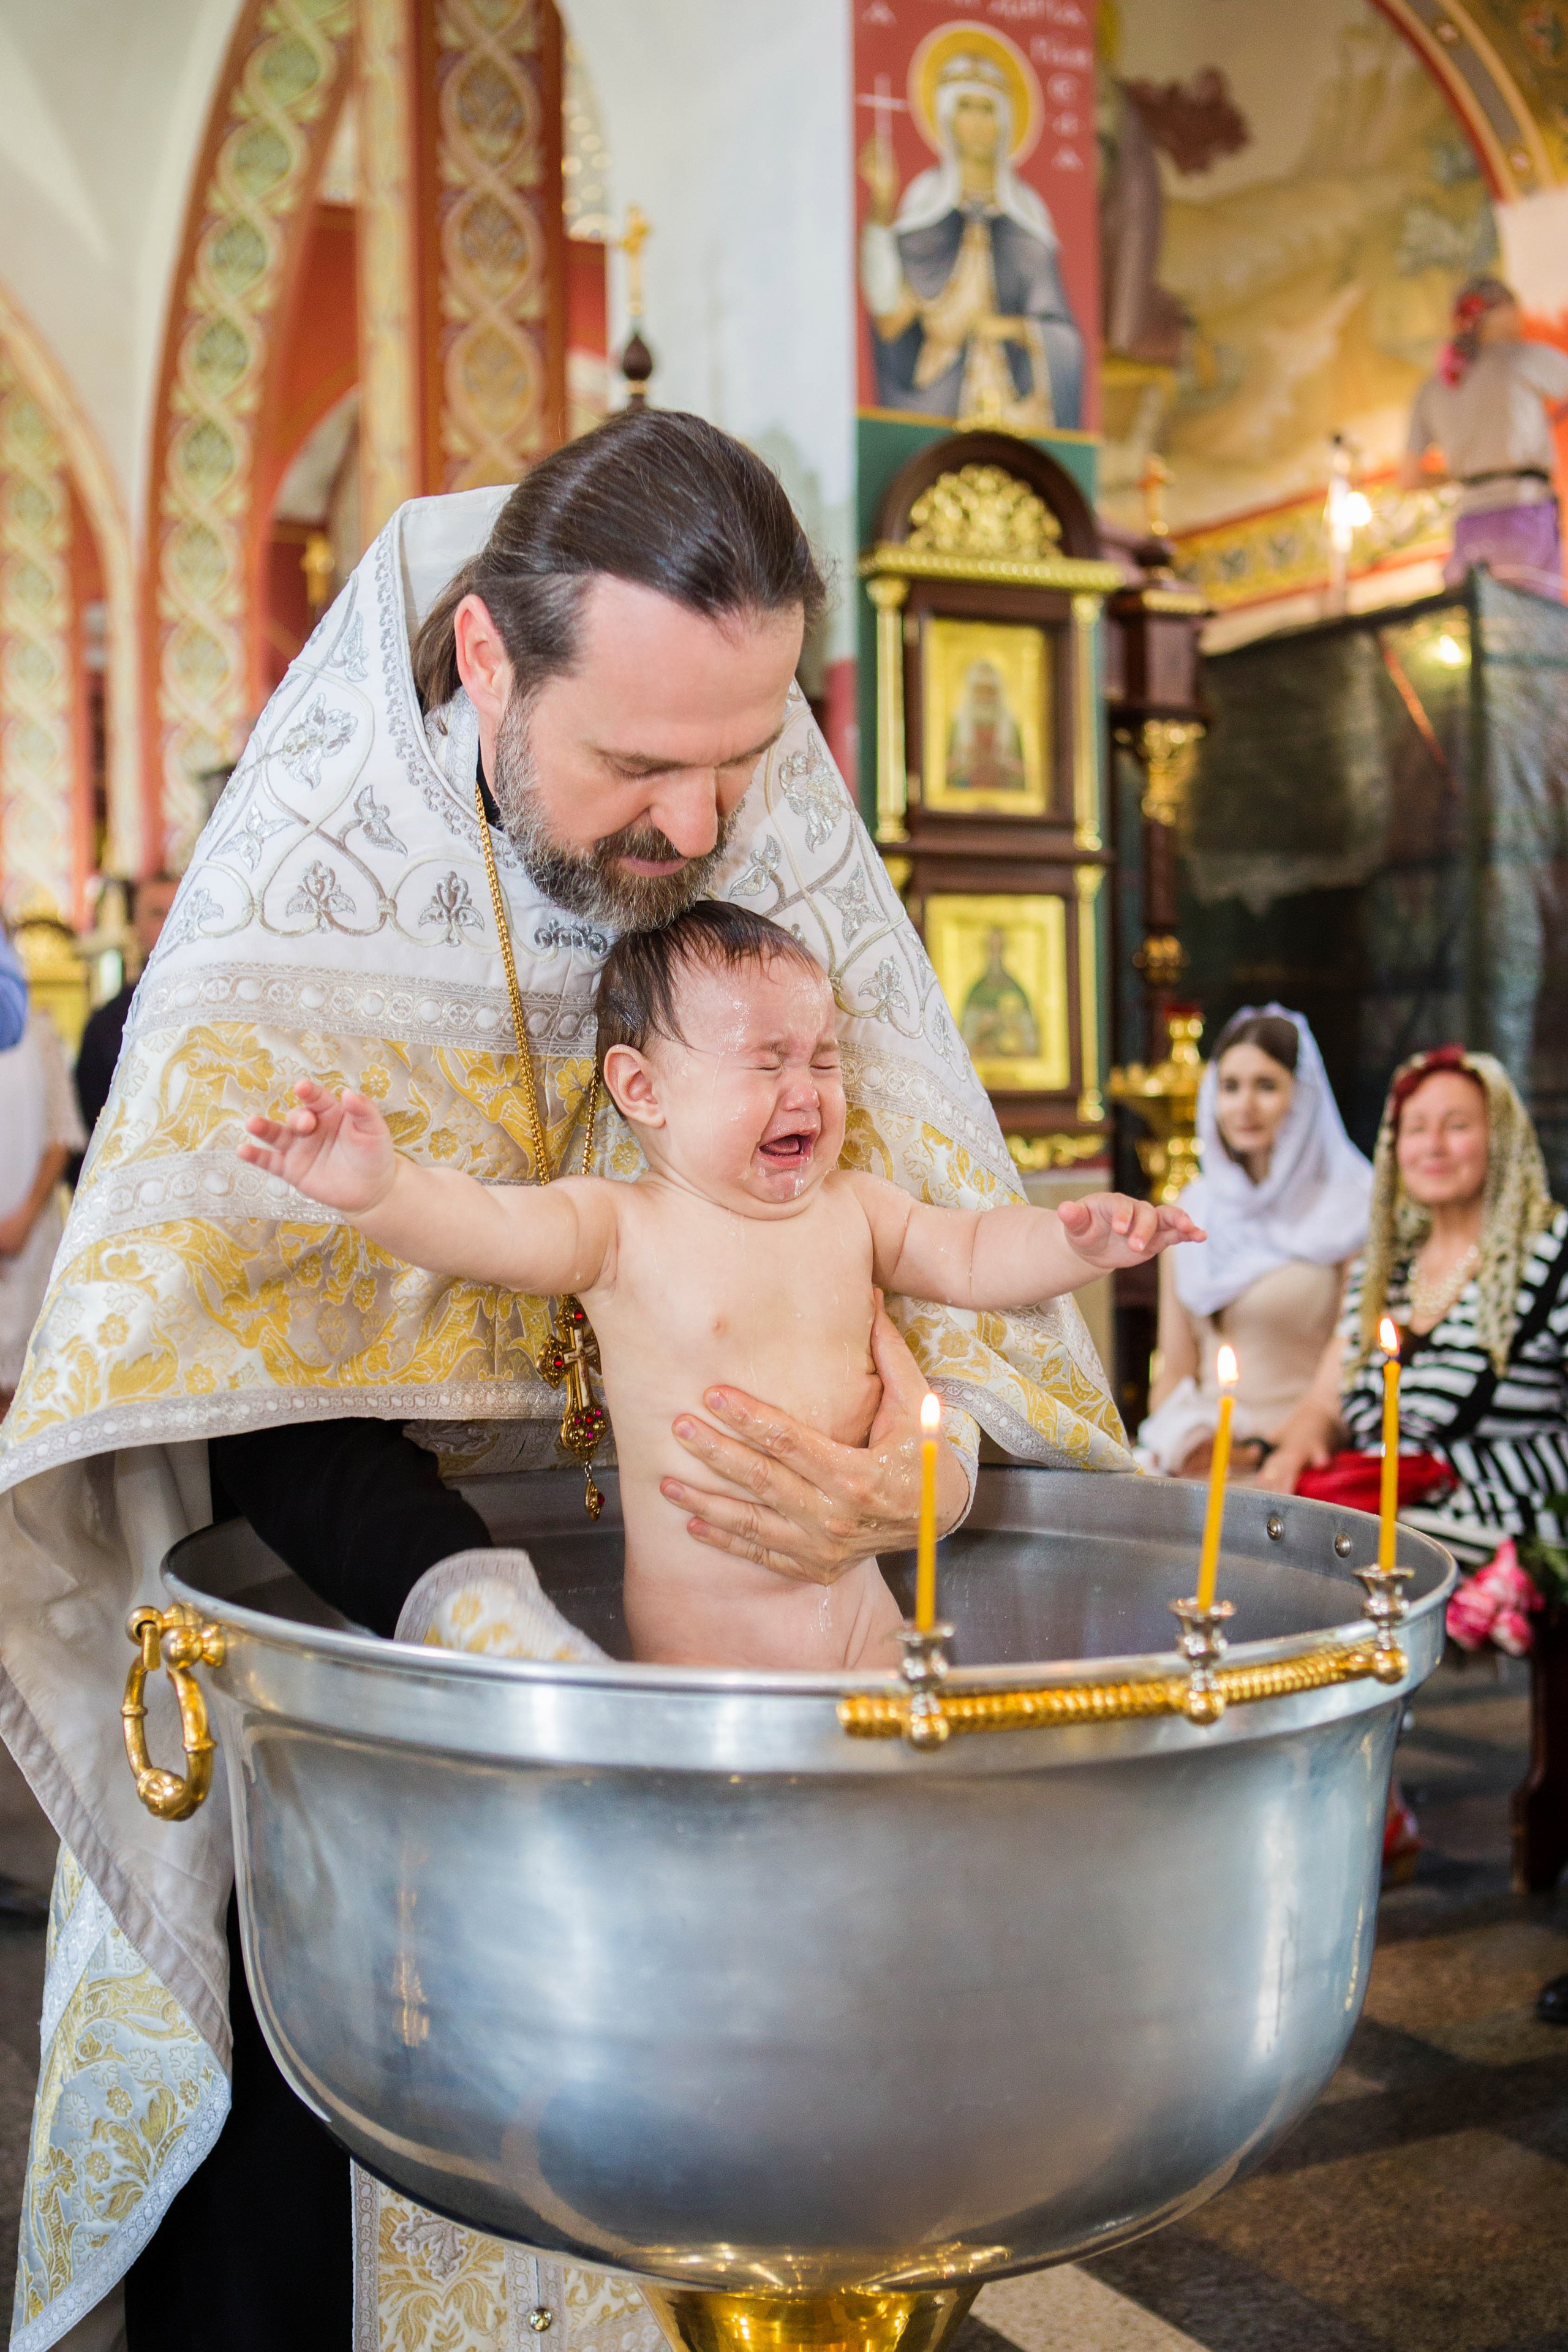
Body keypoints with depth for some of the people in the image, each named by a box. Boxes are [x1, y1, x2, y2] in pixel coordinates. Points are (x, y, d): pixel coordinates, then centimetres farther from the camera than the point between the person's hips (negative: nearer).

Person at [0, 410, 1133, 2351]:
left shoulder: (781, 831, -11)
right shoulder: (306, 873, -21)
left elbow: (921, 1193, -11)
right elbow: (241, 1317, -26)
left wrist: (940, 1455, -33)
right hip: (365, 1538, -2)